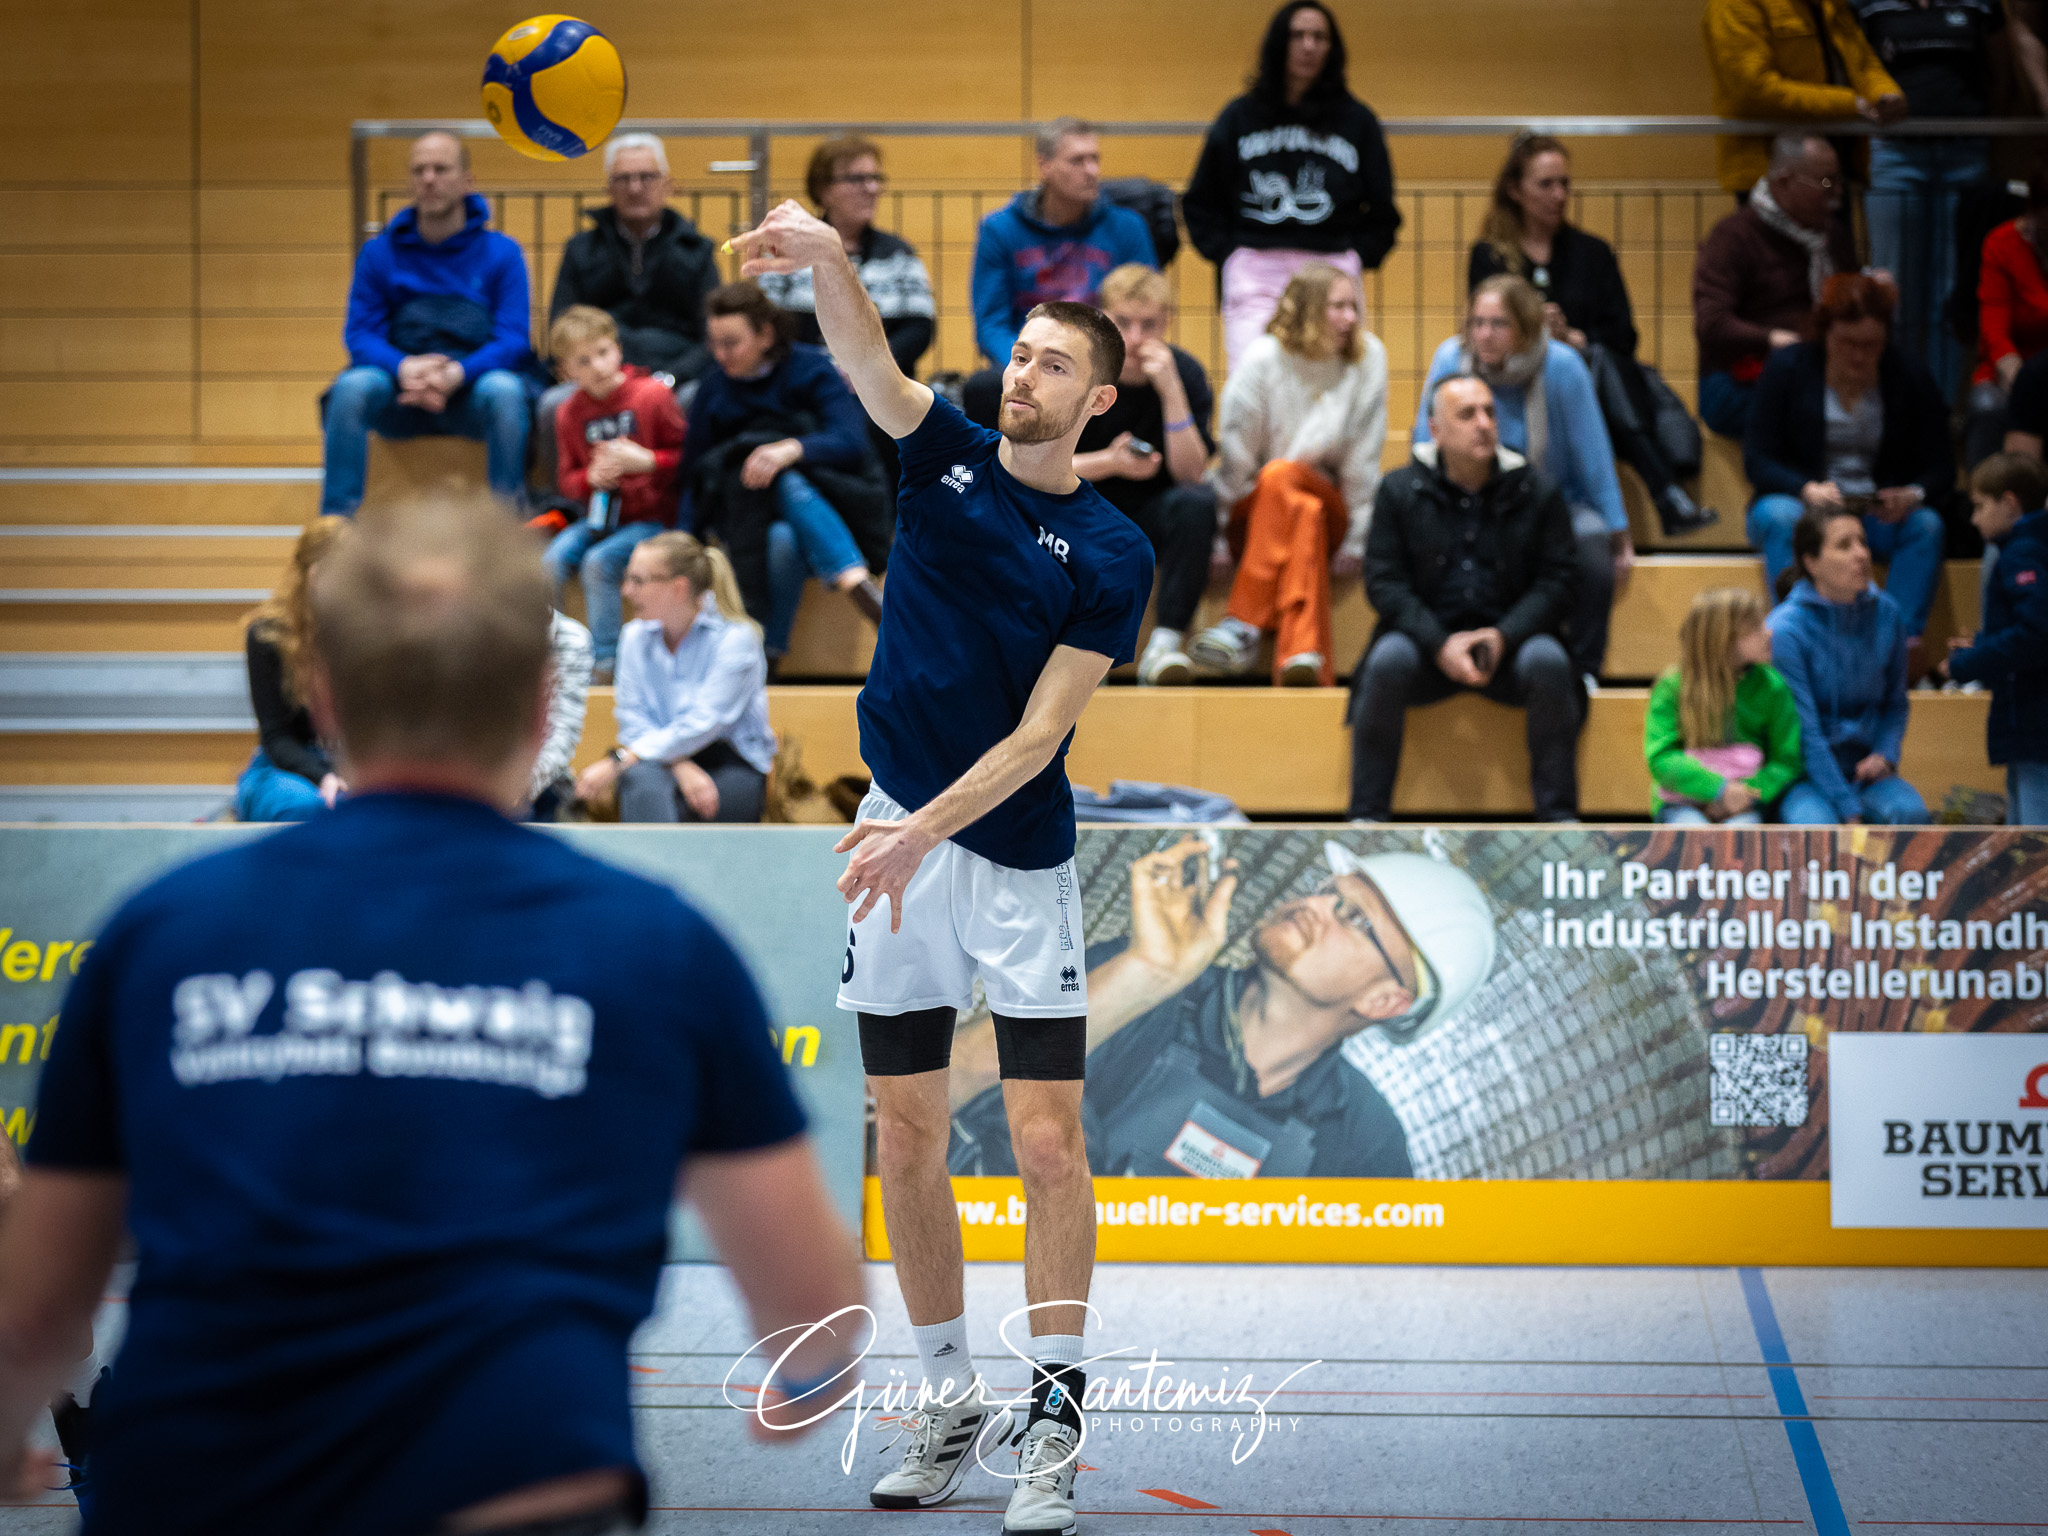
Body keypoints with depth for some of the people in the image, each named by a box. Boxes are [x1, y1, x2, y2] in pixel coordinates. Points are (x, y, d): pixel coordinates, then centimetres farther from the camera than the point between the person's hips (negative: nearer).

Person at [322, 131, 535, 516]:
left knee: (503, 390, -36)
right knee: (352, 387, -31)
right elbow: (360, 335, 4)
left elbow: (513, 341, -3)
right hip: (400, 399, 1)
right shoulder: (379, 253, 11)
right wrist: (403, 368, -19)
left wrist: (457, 373, -22)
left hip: (472, 388, -1)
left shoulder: (502, 253, 7)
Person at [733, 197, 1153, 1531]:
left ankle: (1056, 1419, -1)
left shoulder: (1112, 554, -6)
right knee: (908, 1135, 6)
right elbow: (866, 357, -16)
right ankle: (949, 1402, 16)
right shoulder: (944, 453, 4)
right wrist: (826, 257, -37)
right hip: (901, 836, 3)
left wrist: (921, 832, -24)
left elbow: (1039, 734, -12)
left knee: (1049, 1139, -7)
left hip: (1021, 857, -3)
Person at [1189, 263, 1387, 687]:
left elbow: (1364, 460, 2)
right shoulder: (1263, 360, -4)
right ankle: (1303, 651, -53)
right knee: (1303, 509, -36)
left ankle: (1244, 624, -42)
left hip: (1332, 514, 0)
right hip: (1255, 514, 0)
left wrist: (1356, 541, 0)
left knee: (1281, 476, -33)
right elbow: (1234, 457, -4)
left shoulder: (1367, 357, 0)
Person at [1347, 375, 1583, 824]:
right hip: (1426, 641, 0)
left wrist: (1503, 636, -16)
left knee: (1549, 664, -31)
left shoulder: (1537, 492, 4)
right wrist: (1441, 645, -17)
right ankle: (1366, 816, -23)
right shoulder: (1400, 491, 3)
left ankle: (1559, 816, -20)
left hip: (1509, 640, 0)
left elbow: (1556, 580, 1)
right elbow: (1384, 581, -2)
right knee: (1387, 663, -32)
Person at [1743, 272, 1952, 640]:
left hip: (1882, 513, 1)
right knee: (1780, 517, -35)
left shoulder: (1911, 376, 1)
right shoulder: (1788, 368, -4)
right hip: (1800, 502, -1)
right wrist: (1807, 489, -28)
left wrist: (1913, 495, -25)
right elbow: (1757, 460, -7)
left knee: (1926, 525, -29)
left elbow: (1940, 468, 0)